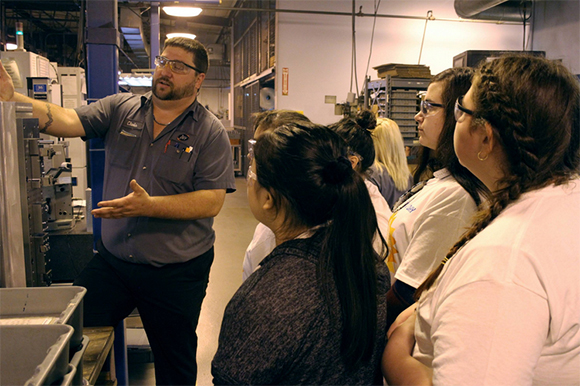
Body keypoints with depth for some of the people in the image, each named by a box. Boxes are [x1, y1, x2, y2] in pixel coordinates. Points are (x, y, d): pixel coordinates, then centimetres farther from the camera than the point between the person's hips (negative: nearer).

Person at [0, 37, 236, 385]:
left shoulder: (211, 132, -8)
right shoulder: (121, 109, 3)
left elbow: (212, 202, -16)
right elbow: (68, 121, -9)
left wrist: (149, 206, -24)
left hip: (176, 272, -2)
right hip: (111, 261, 3)